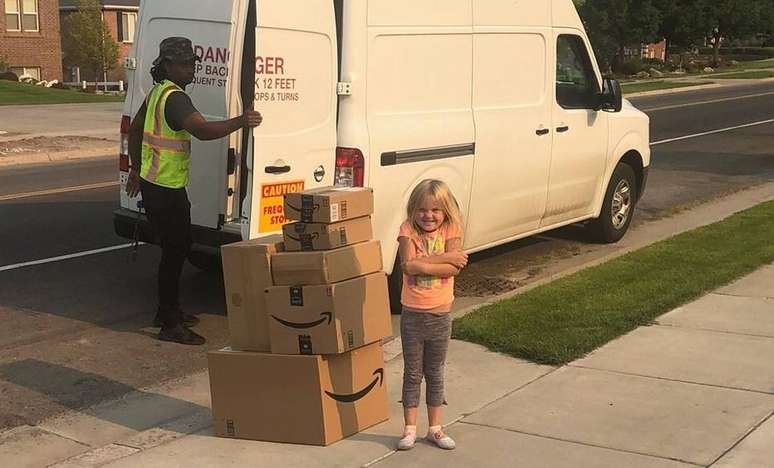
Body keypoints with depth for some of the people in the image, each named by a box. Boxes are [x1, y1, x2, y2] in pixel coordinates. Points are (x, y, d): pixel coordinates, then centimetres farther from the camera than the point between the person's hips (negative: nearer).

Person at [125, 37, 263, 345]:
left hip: (154, 183, 11)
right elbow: (203, 130, -37)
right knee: (174, 251, -6)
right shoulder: (174, 98, -20)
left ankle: (169, 311, 31)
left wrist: (137, 169, 28)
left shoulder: (158, 92, 13)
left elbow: (135, 128, 23)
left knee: (178, 247, 19)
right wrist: (240, 122, -46)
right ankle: (170, 325, 0)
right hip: (165, 190, -11)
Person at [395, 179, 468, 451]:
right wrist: (444, 257, -23)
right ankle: (410, 429, 20)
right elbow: (408, 264, -23)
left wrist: (420, 264, -22)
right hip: (412, 314, -1)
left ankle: (435, 428, 25)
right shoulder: (408, 231, -6)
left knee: (435, 374, 14)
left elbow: (453, 269, -20)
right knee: (412, 374, 10)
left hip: (441, 315, 1)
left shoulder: (451, 231, -4)